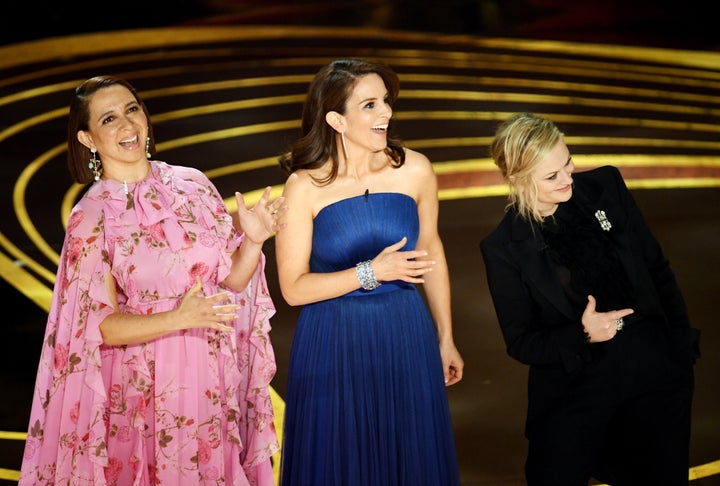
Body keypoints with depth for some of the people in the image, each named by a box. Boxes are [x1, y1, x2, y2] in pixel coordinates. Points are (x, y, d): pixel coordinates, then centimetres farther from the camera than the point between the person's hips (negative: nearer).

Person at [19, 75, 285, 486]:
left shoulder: (192, 184, -1)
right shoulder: (90, 218, -9)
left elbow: (233, 279, 4)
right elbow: (100, 325, -11)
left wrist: (253, 240, -16)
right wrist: (179, 318, -25)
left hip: (219, 377, 3)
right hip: (152, 385, -3)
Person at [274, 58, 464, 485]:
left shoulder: (415, 170, -6)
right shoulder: (305, 187, -12)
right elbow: (293, 288, -11)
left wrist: (445, 338, 15)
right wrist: (371, 273, -21)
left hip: (406, 338, 2)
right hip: (334, 346, -2)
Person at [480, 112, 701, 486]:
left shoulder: (606, 186, -3)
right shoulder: (504, 248, -11)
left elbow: (658, 269, 6)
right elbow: (520, 343, -4)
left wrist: (684, 344, 4)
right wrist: (581, 335, -20)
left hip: (656, 372, 3)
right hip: (574, 393, -2)